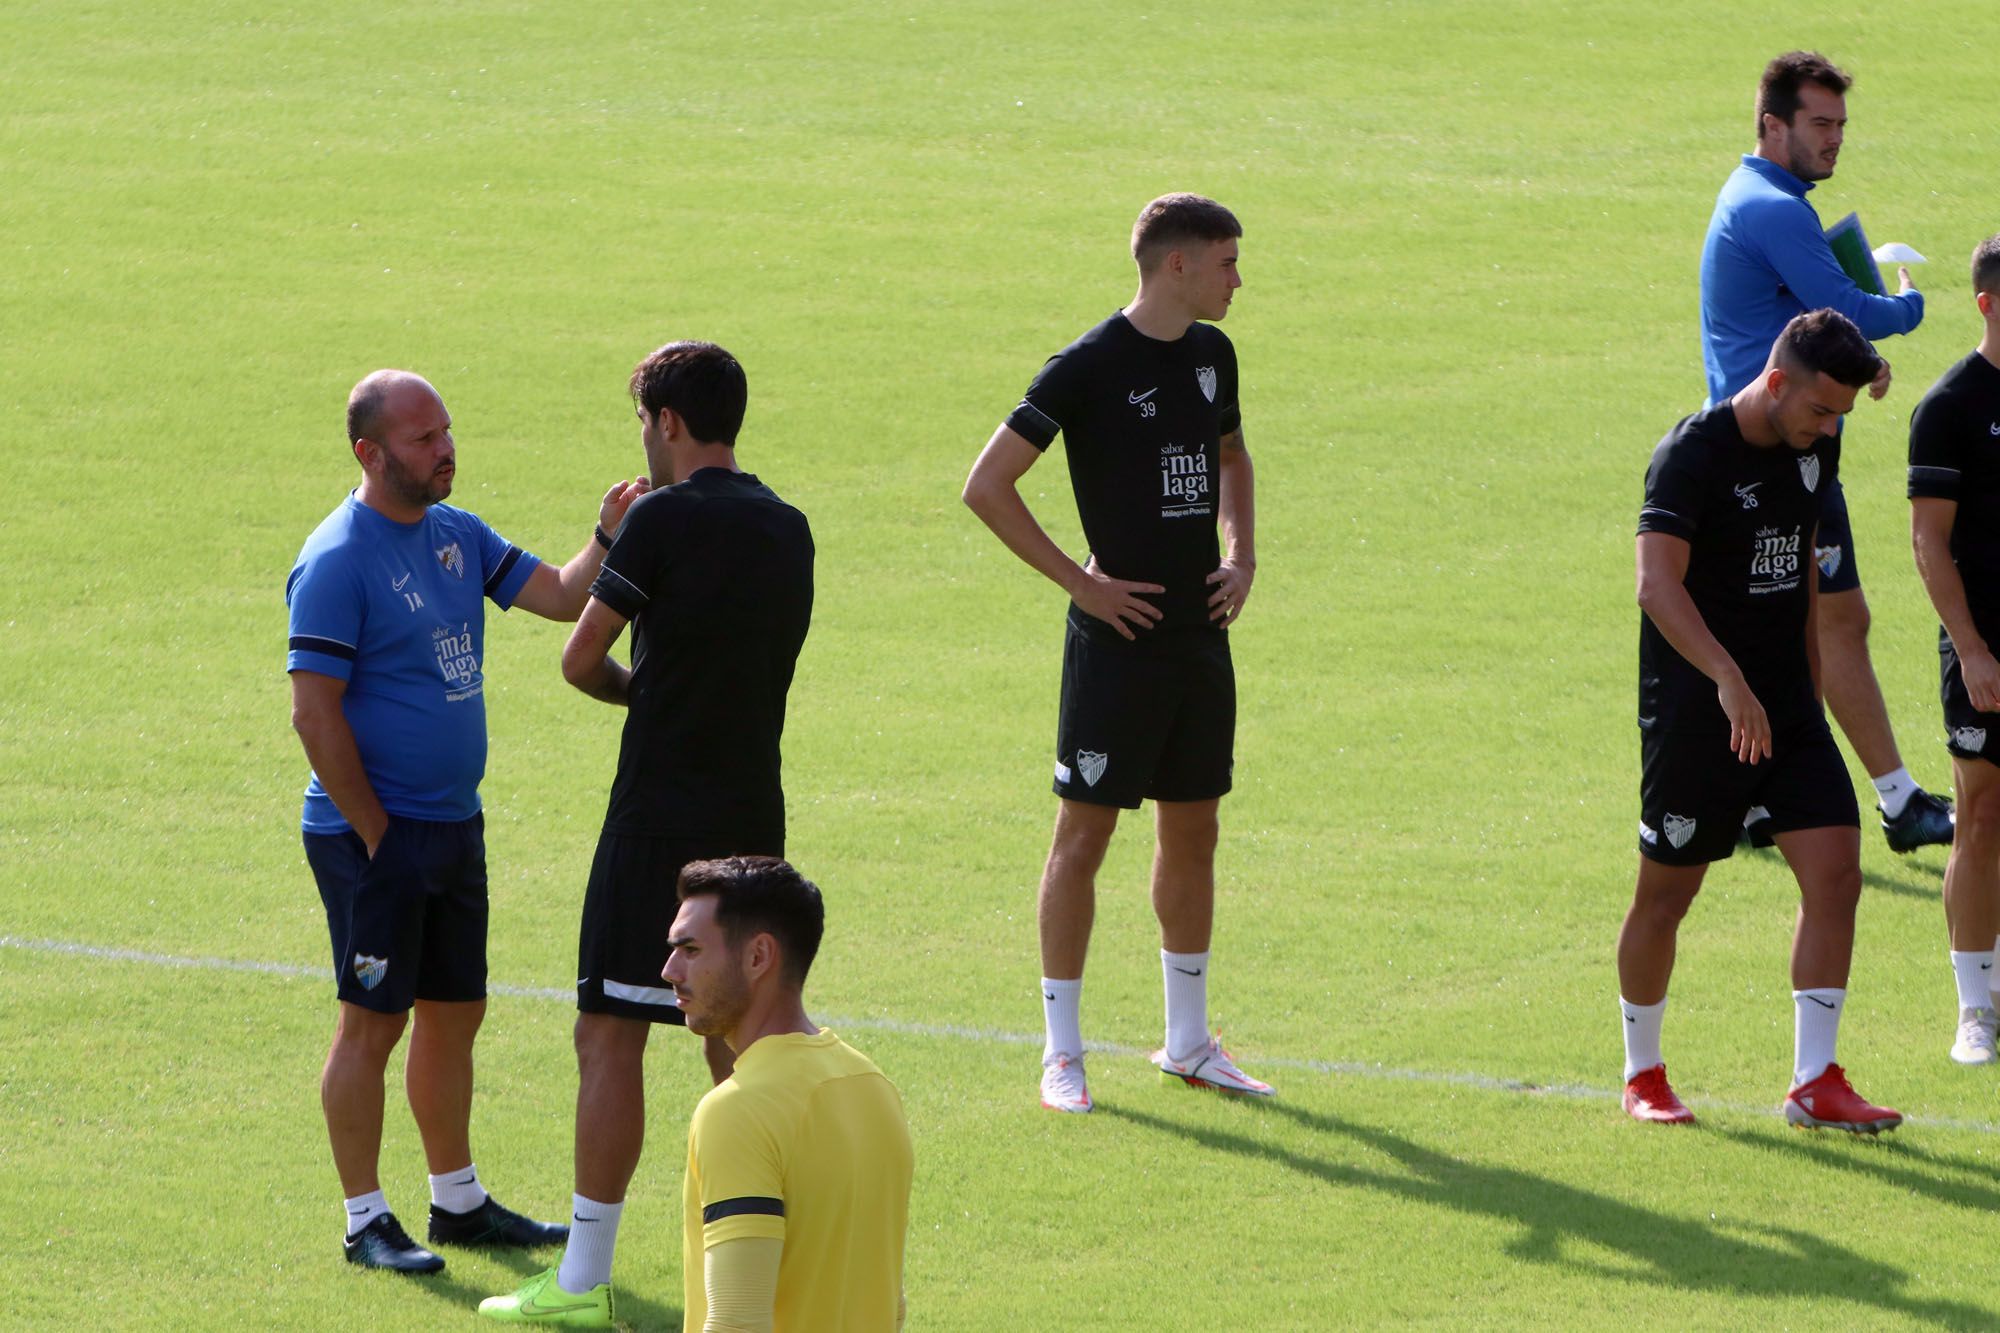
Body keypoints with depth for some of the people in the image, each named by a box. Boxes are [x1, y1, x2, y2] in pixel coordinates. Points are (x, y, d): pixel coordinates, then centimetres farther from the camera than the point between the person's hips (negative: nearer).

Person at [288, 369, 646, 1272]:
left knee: (455, 1012, 14)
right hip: (373, 835, -8)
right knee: (372, 1022, -2)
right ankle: (366, 1221, 5)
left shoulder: (457, 536, 9)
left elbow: (557, 596, 10)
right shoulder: (338, 560, -16)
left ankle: (458, 1200, 26)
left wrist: (608, 539, -10)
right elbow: (314, 713, -18)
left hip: (453, 826, 8)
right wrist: (374, 832, -16)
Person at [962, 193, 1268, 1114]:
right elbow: (988, 485, -13)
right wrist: (1077, 581, -13)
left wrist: (1242, 555, 11)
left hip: (1201, 635, 7)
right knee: (1084, 832, -2)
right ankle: (1061, 1054, 3)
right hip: (1119, 636, -7)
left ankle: (1188, 1042, 23)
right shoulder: (1090, 367, -13)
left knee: (1192, 832, 13)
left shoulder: (1211, 354, 9)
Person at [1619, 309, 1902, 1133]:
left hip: (1784, 704, 6)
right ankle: (1642, 1077, 22)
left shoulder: (1813, 450, 7)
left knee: (1835, 872, -7)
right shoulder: (1693, 453, -16)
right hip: (1693, 709, -6)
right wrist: (1730, 681, -37)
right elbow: (1658, 583, -27)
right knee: (1667, 892, 5)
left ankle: (1815, 1082, -3)